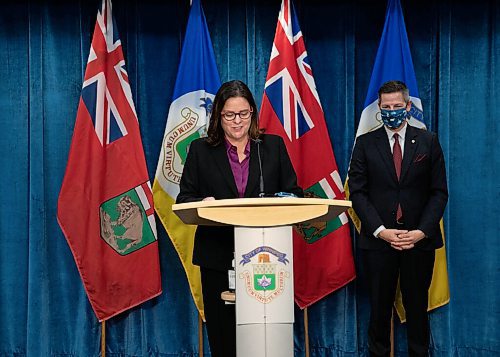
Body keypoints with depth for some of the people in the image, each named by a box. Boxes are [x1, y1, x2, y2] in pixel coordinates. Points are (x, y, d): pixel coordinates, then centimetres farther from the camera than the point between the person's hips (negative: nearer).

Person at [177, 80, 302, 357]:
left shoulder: (273, 146, 9)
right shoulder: (200, 150, 7)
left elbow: (293, 193, 9)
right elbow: (184, 199, 5)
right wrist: (203, 204, -17)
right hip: (218, 256, 0)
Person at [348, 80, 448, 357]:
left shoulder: (428, 141, 4)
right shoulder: (365, 143, 3)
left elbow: (439, 192, 2)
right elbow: (357, 192, -2)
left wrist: (421, 231, -10)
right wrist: (381, 230, -12)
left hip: (419, 239, 0)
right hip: (377, 239, 0)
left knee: (417, 305, 11)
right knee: (379, 306, 8)